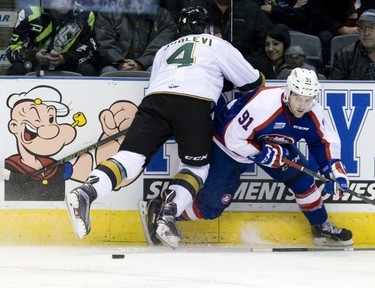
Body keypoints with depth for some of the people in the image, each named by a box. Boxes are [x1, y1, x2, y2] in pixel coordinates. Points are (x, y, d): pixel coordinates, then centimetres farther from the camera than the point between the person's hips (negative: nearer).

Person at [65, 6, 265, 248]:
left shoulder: (165, 50, 38)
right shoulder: (218, 45, 28)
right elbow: (253, 82, 31)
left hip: (155, 100, 3)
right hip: (195, 104, -3)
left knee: (132, 156, -6)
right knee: (197, 165, 14)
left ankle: (85, 193, -31)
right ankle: (168, 216, -7)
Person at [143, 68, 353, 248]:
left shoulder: (313, 114, -19)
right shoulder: (263, 104, -40)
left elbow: (324, 141, -1)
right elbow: (233, 137, -34)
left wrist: (335, 170, -14)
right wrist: (263, 154, -32)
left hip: (272, 144, 6)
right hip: (229, 146, -6)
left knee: (302, 178, -8)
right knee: (211, 206, -9)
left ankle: (322, 228, 10)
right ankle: (161, 211, 7)